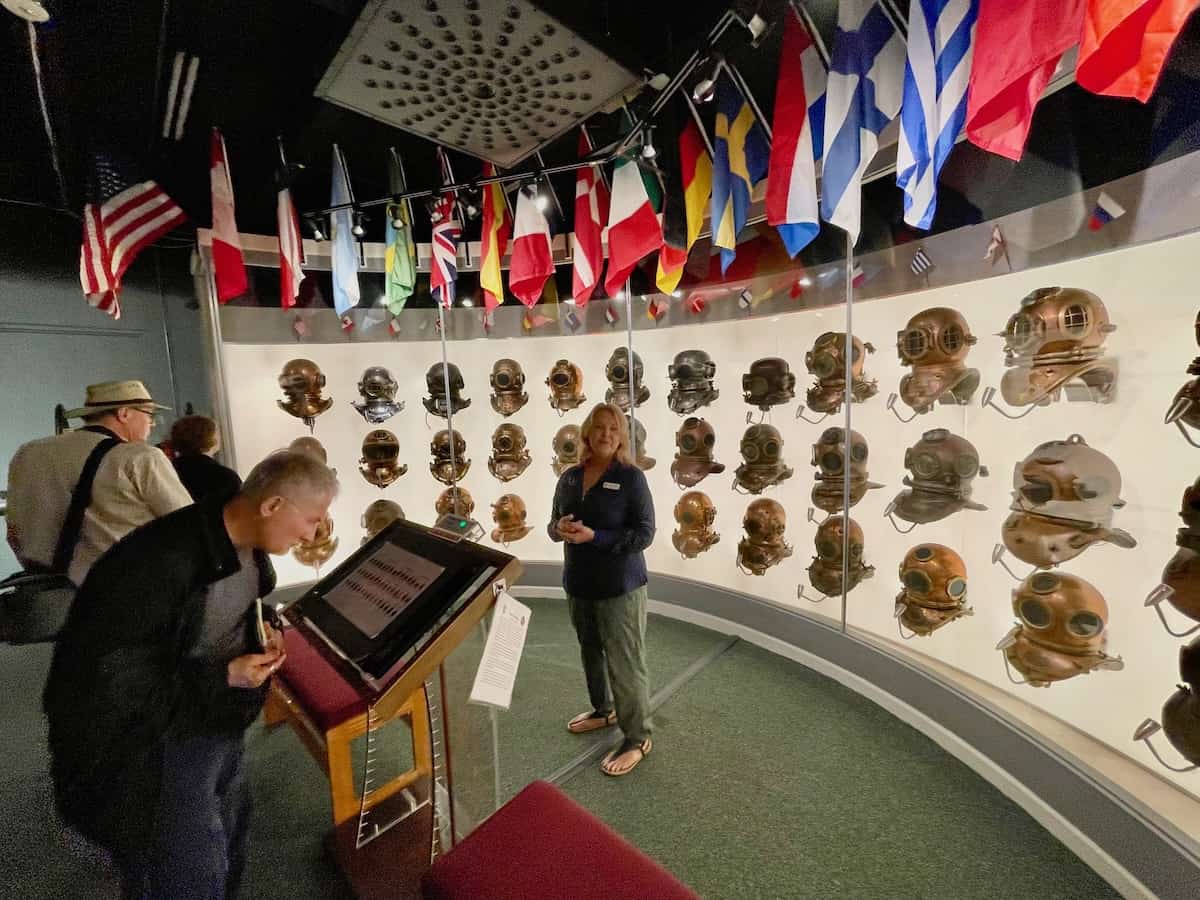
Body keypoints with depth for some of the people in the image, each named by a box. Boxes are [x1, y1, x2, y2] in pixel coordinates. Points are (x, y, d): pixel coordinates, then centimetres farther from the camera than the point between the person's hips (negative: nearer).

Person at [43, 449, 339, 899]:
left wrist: (264, 627, -7)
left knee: (228, 841, 27)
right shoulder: (162, 559, -33)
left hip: (219, 725, 7)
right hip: (156, 744, -7)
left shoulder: (248, 546, -7)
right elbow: (99, 670, -27)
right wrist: (220, 676, -27)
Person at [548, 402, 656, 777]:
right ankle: (603, 710, 47)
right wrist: (560, 529, -14)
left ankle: (638, 739, 24)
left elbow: (644, 534, -17)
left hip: (620, 587, -6)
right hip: (578, 583, 6)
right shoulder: (569, 477, 2)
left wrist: (593, 537, -25)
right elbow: (554, 524, 10)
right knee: (591, 653, 23)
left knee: (625, 662, 4)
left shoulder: (631, 477, -15)